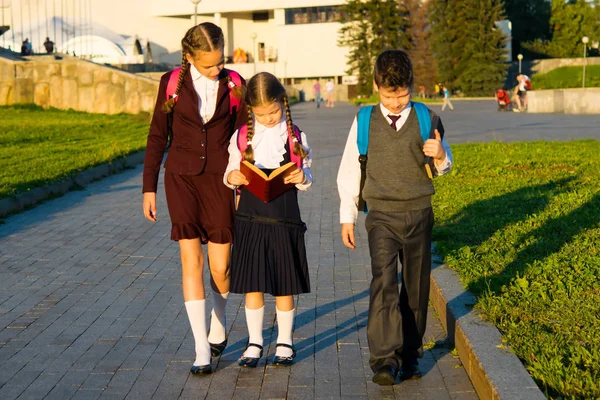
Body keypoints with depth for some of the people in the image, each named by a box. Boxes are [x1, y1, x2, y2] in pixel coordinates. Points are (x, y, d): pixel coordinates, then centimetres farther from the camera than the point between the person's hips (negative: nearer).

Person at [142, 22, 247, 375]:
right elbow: (158, 136, 4)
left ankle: (219, 327, 34)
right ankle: (202, 351, -3)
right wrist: (149, 188, 2)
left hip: (219, 179, 0)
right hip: (181, 177, 0)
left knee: (221, 266, 2)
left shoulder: (233, 85, -1)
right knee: (192, 259, -9)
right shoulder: (172, 83, -2)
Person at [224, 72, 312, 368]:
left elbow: (307, 177, 5)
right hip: (250, 218, 1)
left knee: (284, 285, 6)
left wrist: (302, 178, -17)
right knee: (252, 285, 5)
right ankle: (255, 343, 17)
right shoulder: (241, 137, 3)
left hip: (284, 219, -1)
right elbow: (231, 172, 9)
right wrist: (231, 177, -13)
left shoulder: (296, 137, 1)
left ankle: (284, 342, 19)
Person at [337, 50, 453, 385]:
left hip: (419, 214, 2)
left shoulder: (426, 119, 2)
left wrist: (440, 157, -11)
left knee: (417, 287, 8)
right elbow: (350, 170, 8)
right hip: (382, 216, -1)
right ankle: (384, 358, -14)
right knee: (384, 283, -14)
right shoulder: (365, 122, 0)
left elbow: (444, 166, 14)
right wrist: (347, 217, 8)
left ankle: (410, 354, 21)